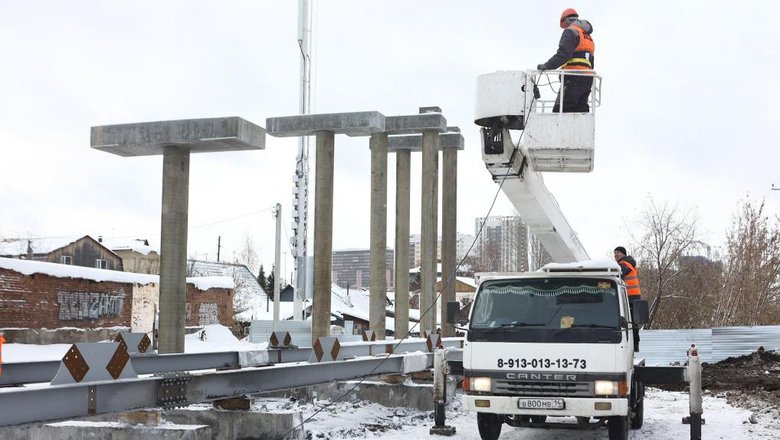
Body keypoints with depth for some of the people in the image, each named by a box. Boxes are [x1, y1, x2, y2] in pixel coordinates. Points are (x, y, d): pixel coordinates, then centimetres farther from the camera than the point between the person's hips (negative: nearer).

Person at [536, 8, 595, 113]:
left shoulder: (571, 31, 0)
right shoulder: (588, 37, 28)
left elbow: (563, 54, -16)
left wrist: (546, 66, -14)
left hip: (574, 78, -9)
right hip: (588, 79, 9)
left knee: (560, 111, -15)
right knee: (580, 111, 4)